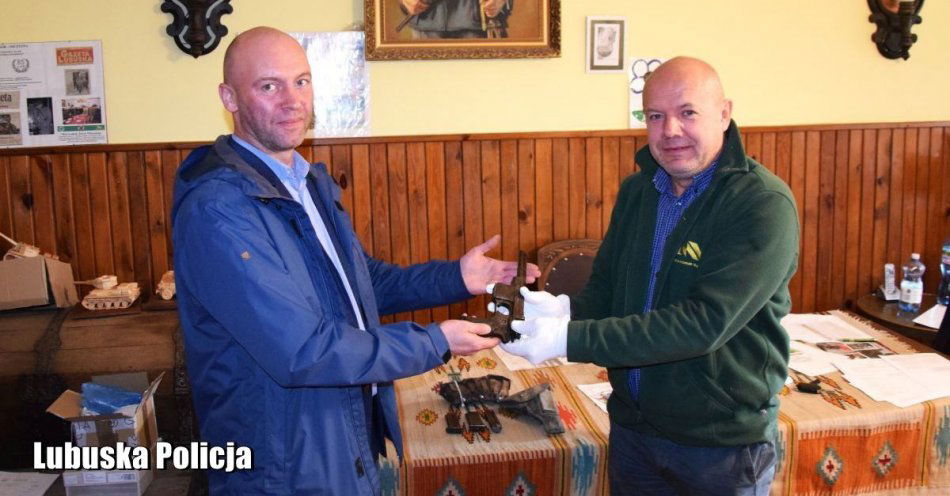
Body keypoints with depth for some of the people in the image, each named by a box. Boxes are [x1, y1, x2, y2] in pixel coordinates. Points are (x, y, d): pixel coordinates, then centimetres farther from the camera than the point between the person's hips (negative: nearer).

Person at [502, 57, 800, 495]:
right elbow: (605, 288, 6)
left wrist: (571, 339, -32)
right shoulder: (636, 190, 1)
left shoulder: (765, 204, -21)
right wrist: (565, 310, -17)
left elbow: (703, 324, -28)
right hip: (631, 424, 5)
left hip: (722, 442, -5)